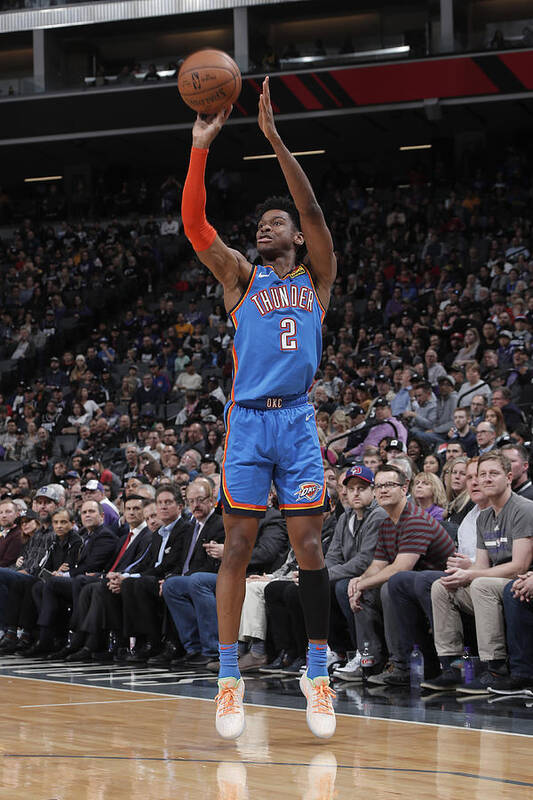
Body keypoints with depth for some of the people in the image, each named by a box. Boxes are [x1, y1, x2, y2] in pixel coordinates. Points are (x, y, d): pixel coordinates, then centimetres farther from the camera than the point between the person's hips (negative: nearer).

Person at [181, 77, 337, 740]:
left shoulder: (316, 279, 11)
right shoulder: (241, 279, 11)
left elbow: (312, 211, -4)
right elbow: (194, 225, -3)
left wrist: (273, 137, -11)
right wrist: (200, 148, -14)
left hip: (297, 419, 0)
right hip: (247, 419, 0)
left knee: (308, 543, -2)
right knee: (237, 545, -3)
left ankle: (318, 672, 4)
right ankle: (228, 677, 0)